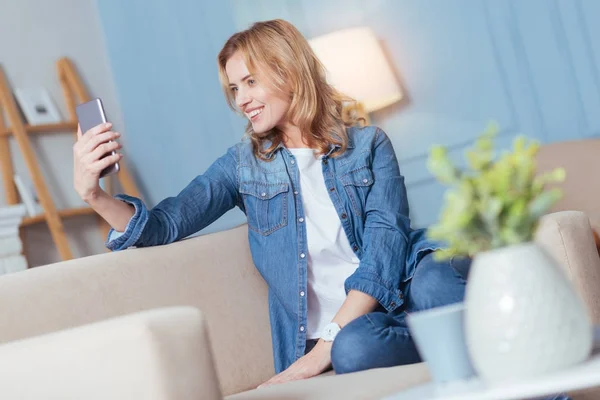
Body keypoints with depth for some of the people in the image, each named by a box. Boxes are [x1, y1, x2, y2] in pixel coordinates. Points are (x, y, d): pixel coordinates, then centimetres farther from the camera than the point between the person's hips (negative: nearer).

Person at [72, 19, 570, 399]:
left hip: (395, 294, -1)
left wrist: (323, 348, -18)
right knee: (356, 348, -36)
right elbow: (163, 225, 7)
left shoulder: (367, 144, 6)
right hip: (334, 328, 1)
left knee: (434, 281, -37)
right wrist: (94, 193, -15)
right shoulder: (243, 165, 13)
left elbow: (385, 246, -6)